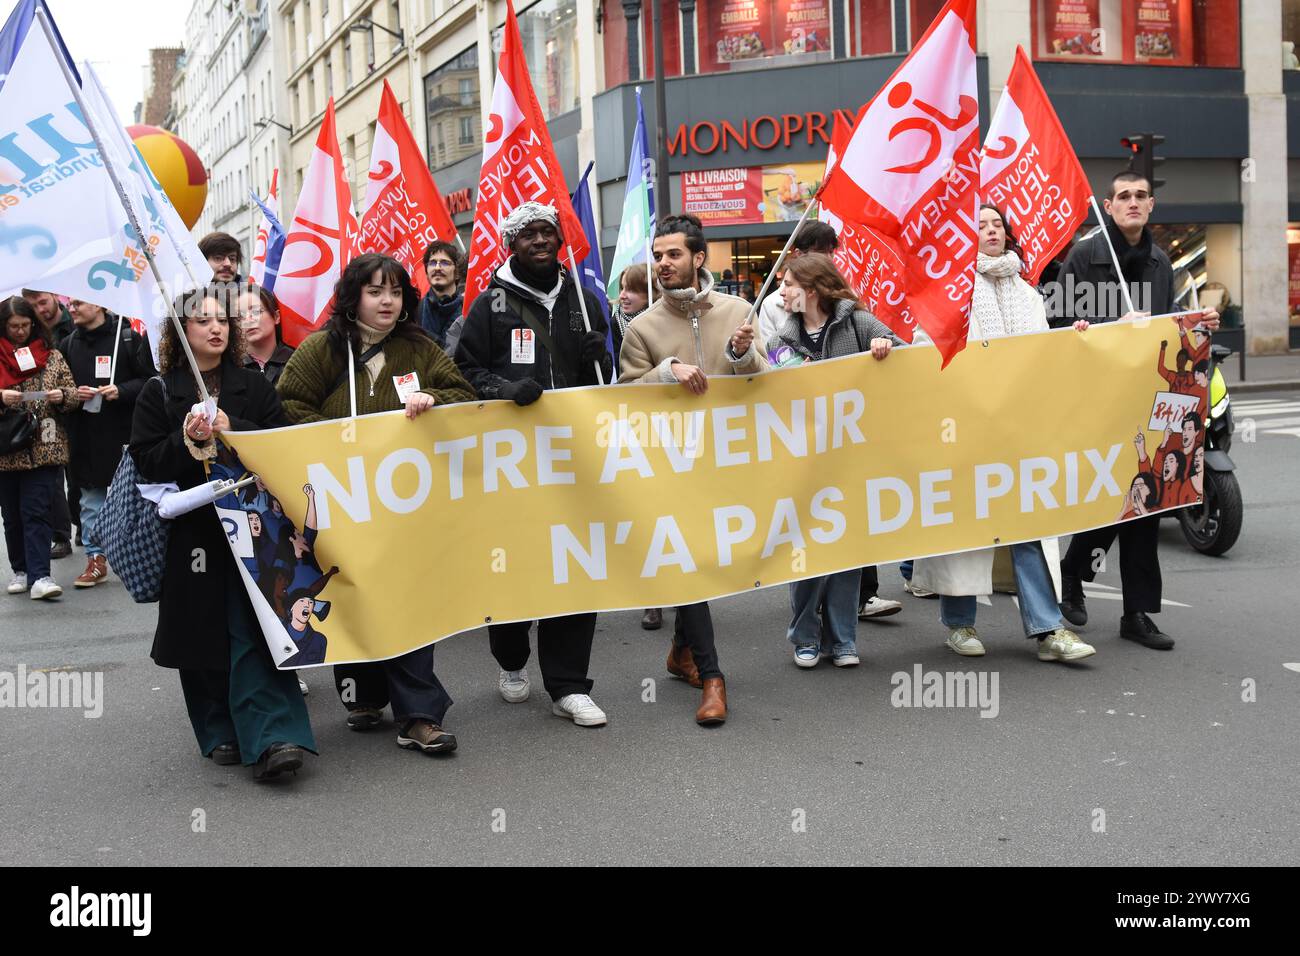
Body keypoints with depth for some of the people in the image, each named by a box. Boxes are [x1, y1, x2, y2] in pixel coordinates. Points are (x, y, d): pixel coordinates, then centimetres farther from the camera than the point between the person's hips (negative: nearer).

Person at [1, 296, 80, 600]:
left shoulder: (52, 355, 7)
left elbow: (74, 395, 8)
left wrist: (62, 396, -14)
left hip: (44, 448, -1)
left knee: (36, 512, -7)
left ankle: (39, 576, -9)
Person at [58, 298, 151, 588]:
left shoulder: (128, 337, -4)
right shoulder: (68, 345, 9)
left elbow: (148, 380, -5)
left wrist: (121, 391, -19)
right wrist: (73, 394, -5)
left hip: (123, 432, -4)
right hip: (84, 435, 4)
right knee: (90, 500, 8)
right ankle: (95, 559, 16)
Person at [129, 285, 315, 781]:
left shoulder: (254, 386, 10)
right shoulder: (159, 393, 6)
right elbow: (145, 462, 0)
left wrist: (230, 428, -12)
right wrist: (188, 438, -16)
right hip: (191, 531, 0)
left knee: (254, 632, -9)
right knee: (204, 634, 5)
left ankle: (270, 738, -14)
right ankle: (220, 734, 18)